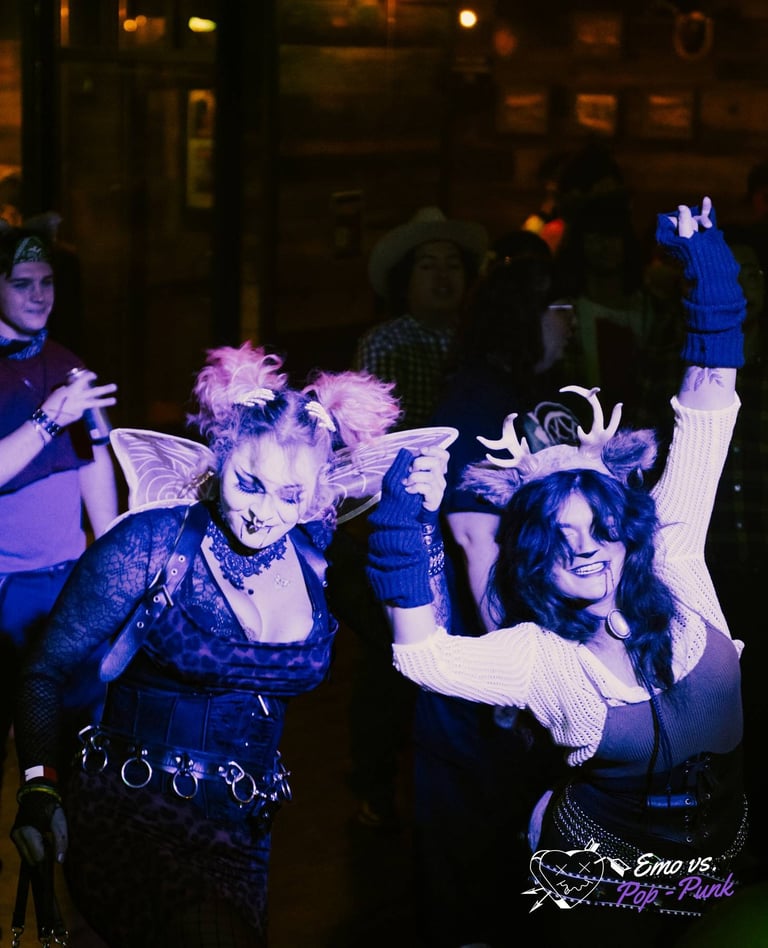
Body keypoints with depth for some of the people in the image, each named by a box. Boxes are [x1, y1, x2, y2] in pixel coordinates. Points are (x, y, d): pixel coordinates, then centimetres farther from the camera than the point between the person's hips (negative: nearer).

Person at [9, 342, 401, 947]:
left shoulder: (316, 554, 3)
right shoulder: (154, 541, -8)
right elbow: (47, 672, -3)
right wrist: (40, 786, -15)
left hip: (246, 827, 5)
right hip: (135, 814, -5)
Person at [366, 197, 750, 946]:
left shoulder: (673, 570, -9)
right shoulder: (538, 657, -16)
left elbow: (706, 413, -12)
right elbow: (424, 654, -35)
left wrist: (708, 277, -18)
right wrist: (405, 519, -42)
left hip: (724, 875, 3)